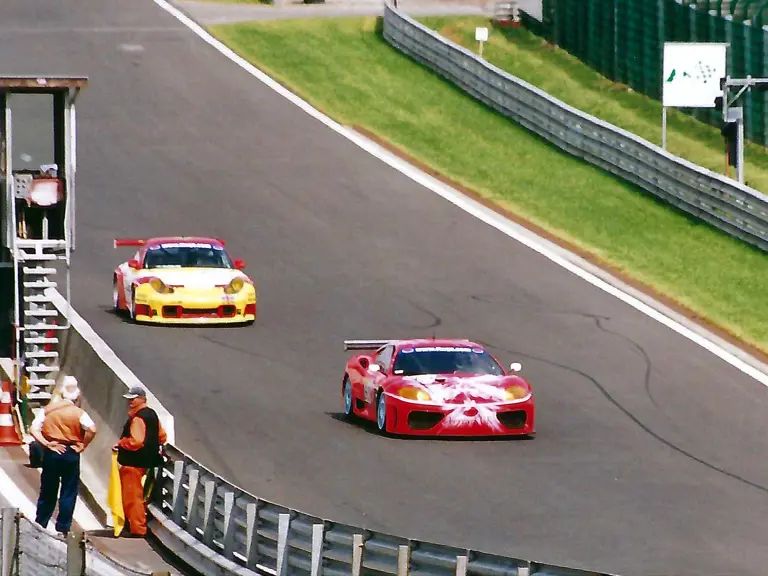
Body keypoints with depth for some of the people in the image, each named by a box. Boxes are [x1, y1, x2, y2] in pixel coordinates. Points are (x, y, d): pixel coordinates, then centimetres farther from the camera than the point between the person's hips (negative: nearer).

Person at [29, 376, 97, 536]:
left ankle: (40, 525, 18)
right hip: (71, 454, -2)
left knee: (47, 491, 13)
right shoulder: (79, 413, -5)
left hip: (51, 452, 2)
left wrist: (47, 444, -6)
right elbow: (92, 429, -21)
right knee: (68, 493, 6)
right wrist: (82, 445, -8)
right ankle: (62, 529, 4)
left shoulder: (47, 410, 2)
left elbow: (33, 429, -8)